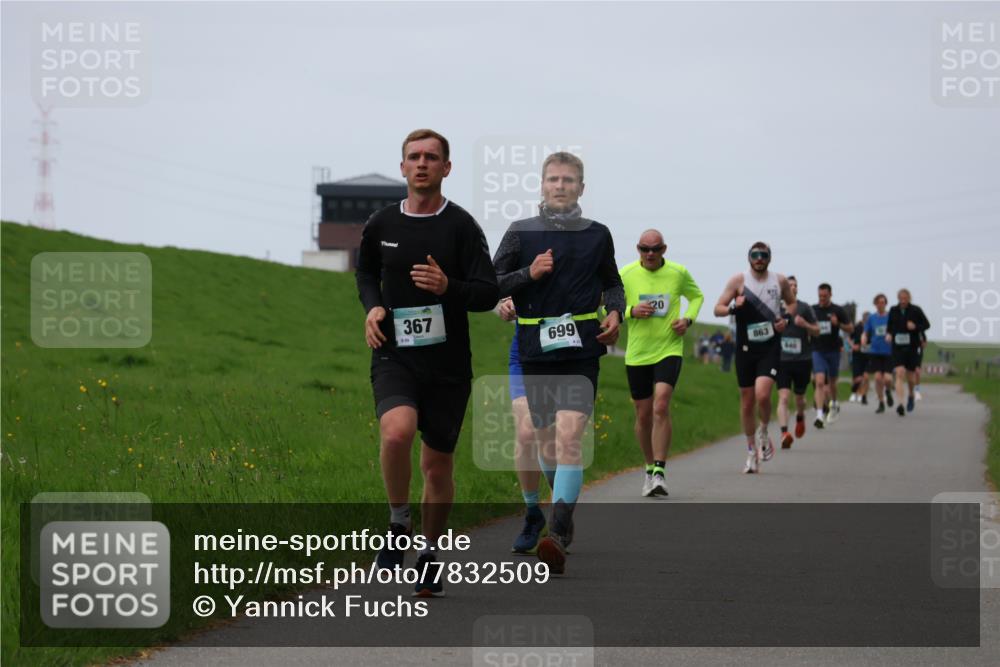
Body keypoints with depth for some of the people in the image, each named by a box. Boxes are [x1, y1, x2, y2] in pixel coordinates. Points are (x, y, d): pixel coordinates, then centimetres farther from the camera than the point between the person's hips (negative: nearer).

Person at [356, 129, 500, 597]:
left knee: (437, 465, 7)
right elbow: (366, 271, 24)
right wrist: (372, 306, 4)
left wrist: (448, 287, -24)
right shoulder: (381, 225, 4)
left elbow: (489, 293, -5)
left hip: (448, 363, 0)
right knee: (396, 432, -28)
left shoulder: (461, 226, -4)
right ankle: (398, 526, -5)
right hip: (394, 355, 0)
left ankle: (430, 554, 28)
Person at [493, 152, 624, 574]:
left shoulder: (597, 235, 8)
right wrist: (528, 274, -11)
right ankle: (563, 513, 36)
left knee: (569, 435, -16)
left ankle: (558, 535, -24)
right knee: (545, 439, 11)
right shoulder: (521, 234, 5)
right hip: (536, 349, 2)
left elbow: (612, 283, 22)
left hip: (581, 350, -2)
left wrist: (615, 313, 2)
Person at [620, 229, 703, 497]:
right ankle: (650, 468, 27)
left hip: (669, 350, -2)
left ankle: (659, 472, -20)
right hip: (637, 354, 2)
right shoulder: (626, 274, -3)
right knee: (643, 415, 8)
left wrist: (687, 319, -2)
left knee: (661, 407, -20)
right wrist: (631, 311, -16)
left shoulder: (678, 272, -1)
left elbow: (697, 296, 17)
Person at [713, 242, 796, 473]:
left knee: (762, 394, -21)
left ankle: (763, 431, 10)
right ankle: (751, 450, 22)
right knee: (747, 401, 6)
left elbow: (792, 303, 22)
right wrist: (733, 308, -20)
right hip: (746, 347, 1)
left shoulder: (780, 281, 4)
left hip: (770, 347, -1)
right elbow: (718, 309, 1)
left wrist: (786, 319, 2)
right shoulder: (738, 280, 0)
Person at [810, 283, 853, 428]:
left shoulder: (838, 311, -1)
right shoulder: (812, 310, 3)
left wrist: (838, 324, -16)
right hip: (817, 351, 0)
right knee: (820, 382, -15)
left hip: (833, 351, 0)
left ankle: (834, 403, 45)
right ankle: (819, 415, -20)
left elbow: (851, 328, 1)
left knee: (832, 382, 15)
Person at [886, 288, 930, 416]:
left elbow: (926, 324, 2)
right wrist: (888, 333, -4)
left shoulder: (916, 310, -3)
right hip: (898, 348, 0)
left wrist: (916, 327, -16)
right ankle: (900, 404, -22)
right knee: (900, 374, -16)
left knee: (911, 377, 9)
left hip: (912, 348, 0)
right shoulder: (893, 310, 3)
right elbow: (889, 325, 17)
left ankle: (911, 395, 42)